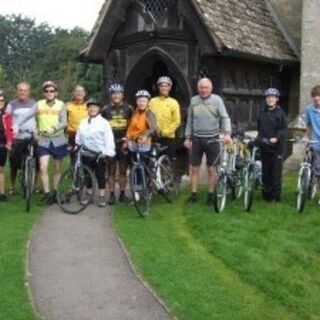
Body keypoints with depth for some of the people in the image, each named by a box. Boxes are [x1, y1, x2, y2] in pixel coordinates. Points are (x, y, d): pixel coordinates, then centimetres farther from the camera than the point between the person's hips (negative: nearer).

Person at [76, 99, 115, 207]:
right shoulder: (83, 122, 12)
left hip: (100, 154, -5)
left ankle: (102, 197, 9)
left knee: (101, 176, 1)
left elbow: (109, 139, -10)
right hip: (86, 154, 5)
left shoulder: (104, 123, -4)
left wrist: (109, 152, -16)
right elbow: (78, 138, 16)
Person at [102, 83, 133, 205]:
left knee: (123, 170, 6)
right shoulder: (106, 109, 5)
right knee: (111, 170, 3)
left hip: (123, 143, 0)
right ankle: (112, 195, 8)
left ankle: (122, 193, 16)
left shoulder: (128, 108, 4)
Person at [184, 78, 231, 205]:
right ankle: (193, 194, 17)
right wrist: (188, 137, 9)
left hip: (212, 139, -2)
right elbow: (190, 121, 11)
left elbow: (225, 117, -10)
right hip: (197, 138, 3)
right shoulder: (193, 101, 5)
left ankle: (210, 195, 17)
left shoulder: (217, 100, -4)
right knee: (195, 168, 7)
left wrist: (227, 133, -25)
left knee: (211, 169, 5)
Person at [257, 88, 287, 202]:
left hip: (277, 146, -4)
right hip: (264, 146, 4)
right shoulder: (262, 112, 10)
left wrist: (277, 138, -20)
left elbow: (283, 129, -6)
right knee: (265, 171, 9)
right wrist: (260, 137, 4)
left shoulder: (280, 112, -2)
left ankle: (276, 195, 7)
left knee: (276, 171, -1)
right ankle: (266, 193, 19)